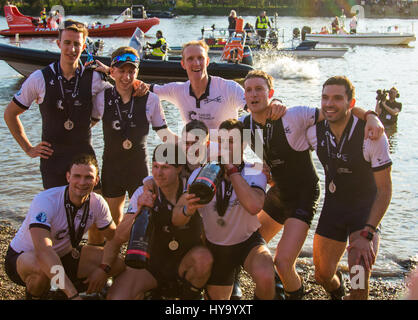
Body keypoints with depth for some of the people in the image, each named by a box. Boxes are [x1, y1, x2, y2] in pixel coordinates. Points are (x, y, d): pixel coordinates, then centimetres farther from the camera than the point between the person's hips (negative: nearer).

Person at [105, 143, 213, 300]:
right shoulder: (143, 194, -11)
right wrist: (140, 210, -32)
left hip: (185, 265, 1)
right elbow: (121, 236, -16)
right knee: (115, 297, -24)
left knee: (203, 257, -33)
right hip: (151, 264, -1)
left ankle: (190, 295, -3)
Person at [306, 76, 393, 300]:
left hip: (366, 208, -4)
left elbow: (384, 189, -17)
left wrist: (367, 234, -23)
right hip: (332, 208, 4)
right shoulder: (315, 132, -11)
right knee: (323, 276, 12)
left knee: (358, 285, -20)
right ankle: (337, 294, 47)